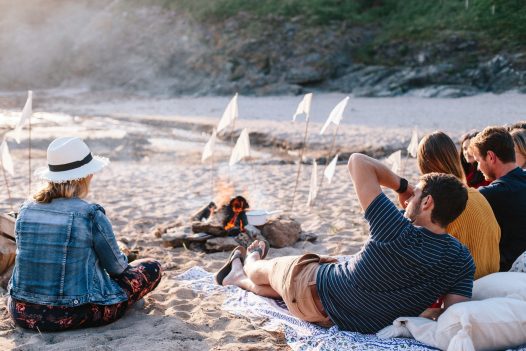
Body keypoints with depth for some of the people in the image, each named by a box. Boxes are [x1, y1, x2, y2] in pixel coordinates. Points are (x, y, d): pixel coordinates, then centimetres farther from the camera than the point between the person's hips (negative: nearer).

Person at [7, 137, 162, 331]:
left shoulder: (26, 210, 0)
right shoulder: (91, 215, -15)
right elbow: (116, 267, -2)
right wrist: (122, 264, 24)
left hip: (22, 313, 6)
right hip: (72, 316, -6)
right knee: (152, 268, 10)